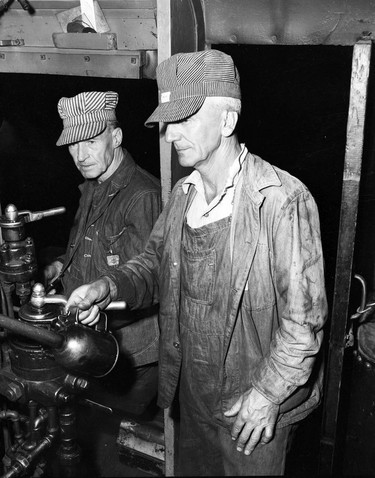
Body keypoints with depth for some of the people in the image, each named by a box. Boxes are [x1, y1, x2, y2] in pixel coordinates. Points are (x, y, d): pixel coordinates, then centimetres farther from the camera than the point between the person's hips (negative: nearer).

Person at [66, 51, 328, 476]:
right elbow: (156, 262, 8)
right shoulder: (183, 193, 2)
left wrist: (267, 393, -17)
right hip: (192, 393, 7)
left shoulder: (284, 201, -23)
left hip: (255, 409, -6)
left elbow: (304, 317, -20)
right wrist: (109, 286, -10)